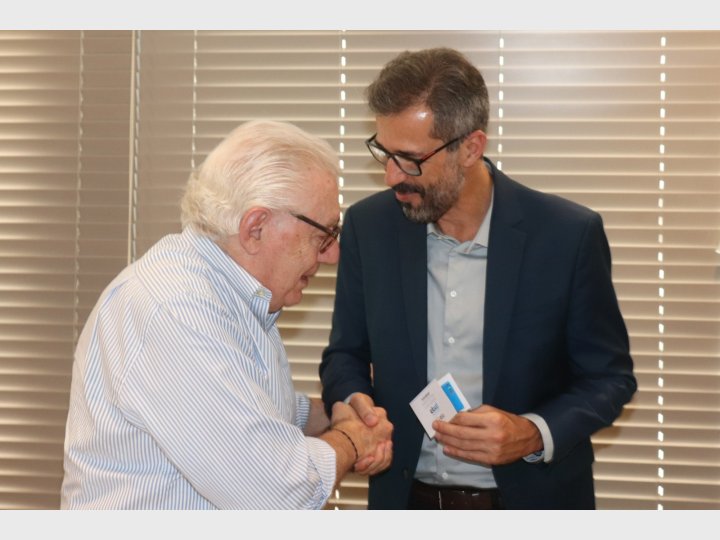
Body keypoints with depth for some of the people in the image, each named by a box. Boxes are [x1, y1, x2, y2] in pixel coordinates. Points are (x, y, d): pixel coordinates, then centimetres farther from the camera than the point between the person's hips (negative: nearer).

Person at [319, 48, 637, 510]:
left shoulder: (569, 235, -15)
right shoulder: (368, 226, -7)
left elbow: (609, 376, -7)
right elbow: (346, 353, 4)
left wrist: (534, 435, -23)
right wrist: (352, 399, -17)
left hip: (532, 498, -2)